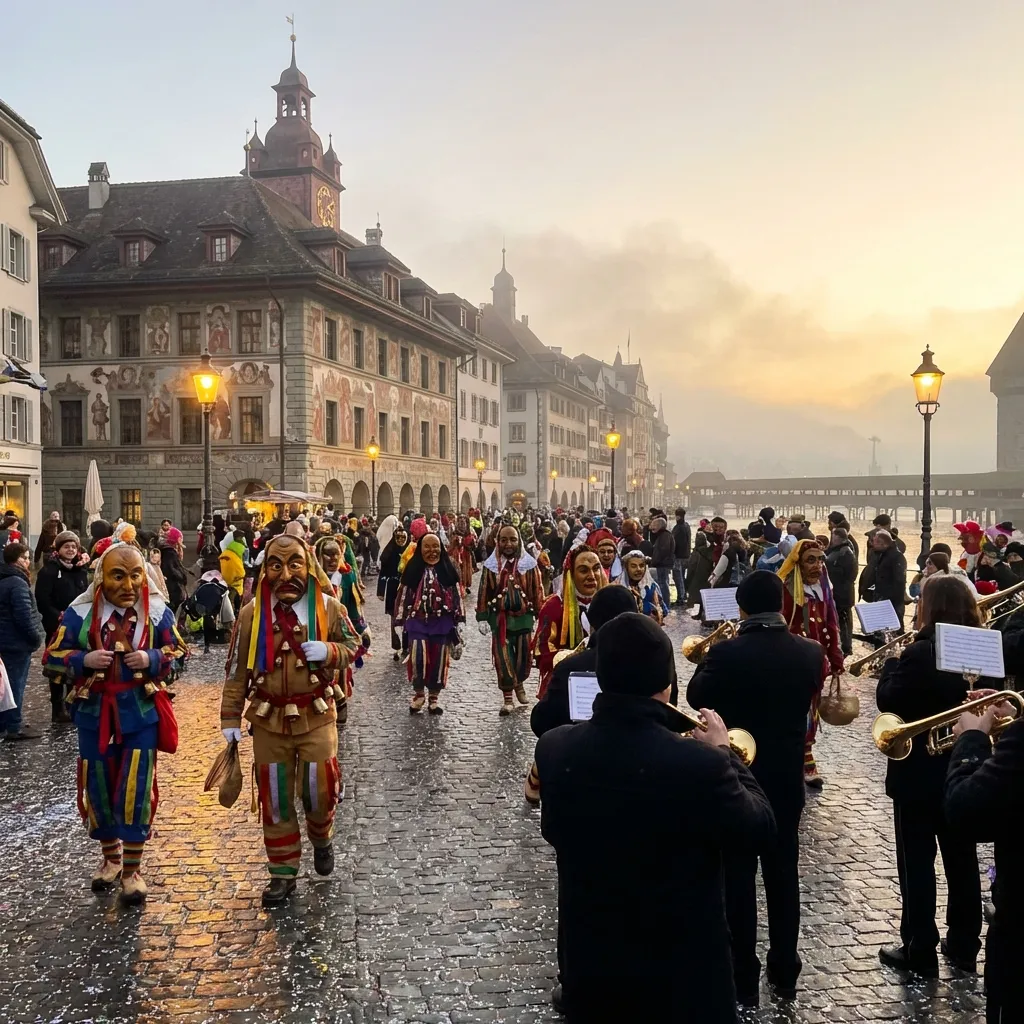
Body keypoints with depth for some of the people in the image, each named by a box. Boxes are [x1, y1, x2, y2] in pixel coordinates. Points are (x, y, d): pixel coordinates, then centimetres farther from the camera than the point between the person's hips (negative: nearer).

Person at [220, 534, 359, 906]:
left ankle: (321, 840, 36)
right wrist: (230, 718, -1)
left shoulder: (328, 606, -7)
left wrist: (329, 651, -18)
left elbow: (352, 645, 5)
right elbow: (238, 669, 1)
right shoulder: (251, 613, -5)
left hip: (316, 716, -1)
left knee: (319, 789, 1)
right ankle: (283, 873, 24)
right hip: (269, 720, 1)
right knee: (275, 799, 8)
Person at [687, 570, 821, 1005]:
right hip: (787, 778, 4)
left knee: (737, 877, 7)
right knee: (783, 874, 16)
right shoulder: (809, 652, -7)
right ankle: (785, 972, 27)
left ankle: (743, 978, 15)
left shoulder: (725, 652, -18)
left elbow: (696, 698, -3)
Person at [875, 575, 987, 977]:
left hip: (919, 773, -6)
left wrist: (891, 662, 2)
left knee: (917, 863, 4)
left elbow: (888, 701, -12)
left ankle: (919, 951, 11)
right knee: (962, 858, 16)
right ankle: (964, 945, 26)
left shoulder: (919, 653, -21)